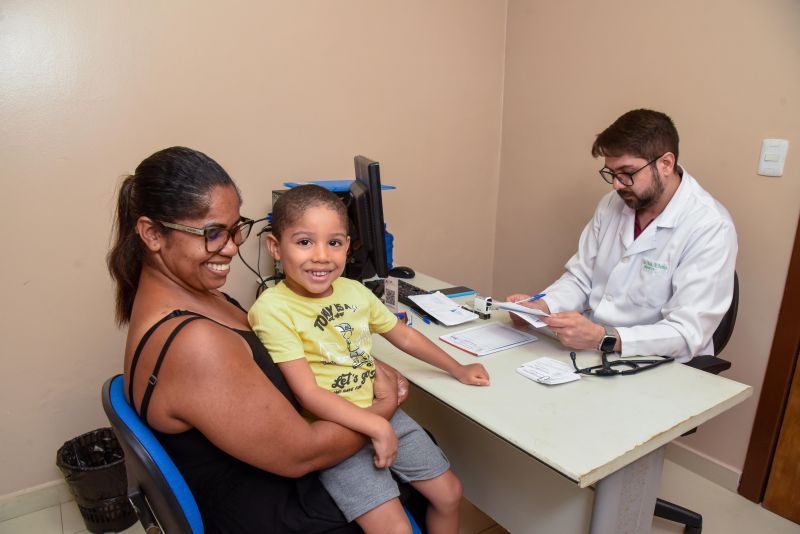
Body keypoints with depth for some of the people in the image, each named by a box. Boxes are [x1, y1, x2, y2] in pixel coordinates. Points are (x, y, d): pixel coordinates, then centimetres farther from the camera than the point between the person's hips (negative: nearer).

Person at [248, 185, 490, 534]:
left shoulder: (354, 290, -1)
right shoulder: (273, 309, -19)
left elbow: (403, 335, 13)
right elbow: (308, 394, -21)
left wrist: (458, 370, 18)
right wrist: (377, 427, -24)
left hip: (381, 411, 6)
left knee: (449, 493, 11)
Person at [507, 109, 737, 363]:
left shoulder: (711, 228, -15)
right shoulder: (611, 204, 4)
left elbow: (687, 334, -20)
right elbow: (581, 278, 7)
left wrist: (602, 338, -32)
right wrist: (542, 306, -12)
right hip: (588, 352, 5)